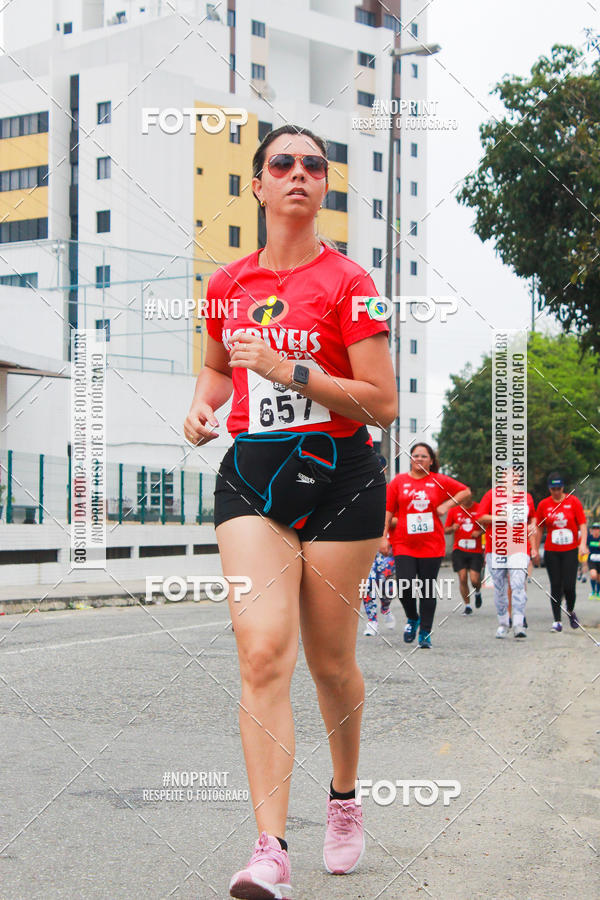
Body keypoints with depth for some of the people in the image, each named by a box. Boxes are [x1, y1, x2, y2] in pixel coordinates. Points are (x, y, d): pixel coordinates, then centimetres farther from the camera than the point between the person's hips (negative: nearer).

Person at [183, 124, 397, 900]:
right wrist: (203, 405, 5)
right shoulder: (227, 286, 9)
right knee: (262, 649, -15)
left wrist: (291, 371, -18)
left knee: (329, 662, 7)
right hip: (251, 473, 2)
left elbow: (383, 404, -8)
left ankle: (345, 797, 36)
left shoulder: (346, 282, -4)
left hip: (338, 477, -2)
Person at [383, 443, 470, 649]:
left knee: (428, 590, 2)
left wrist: (447, 505, -1)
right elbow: (388, 510, 7)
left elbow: (466, 491, 13)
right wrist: (383, 536, 1)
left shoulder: (439, 481, 5)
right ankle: (412, 618, 19)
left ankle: (425, 633, 12)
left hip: (431, 545, 0)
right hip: (404, 545, 0)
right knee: (404, 586, -10)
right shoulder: (399, 481, 6)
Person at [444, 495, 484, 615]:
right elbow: (446, 530, 11)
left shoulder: (480, 509, 1)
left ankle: (477, 592, 28)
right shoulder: (453, 510, 5)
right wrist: (453, 528, -11)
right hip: (459, 550, 1)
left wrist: (479, 532, -11)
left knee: (475, 580, -8)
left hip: (476, 550, -1)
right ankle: (467, 606, 9)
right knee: (462, 578, -7)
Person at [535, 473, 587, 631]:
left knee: (569, 586, -7)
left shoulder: (573, 501, 0)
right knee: (556, 586, 0)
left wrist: (583, 543, -13)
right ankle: (557, 620, 7)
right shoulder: (543, 504, 4)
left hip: (570, 550, -1)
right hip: (551, 551, 1)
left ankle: (571, 611, 21)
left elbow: (582, 525, 0)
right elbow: (539, 528, 11)